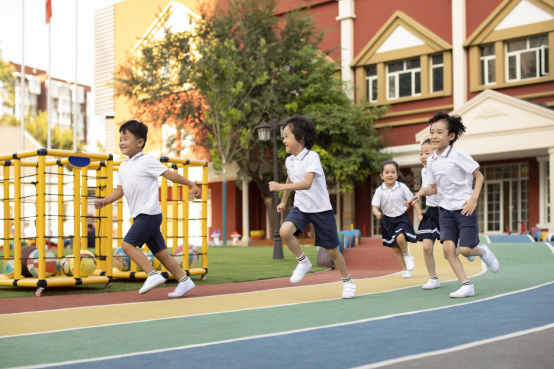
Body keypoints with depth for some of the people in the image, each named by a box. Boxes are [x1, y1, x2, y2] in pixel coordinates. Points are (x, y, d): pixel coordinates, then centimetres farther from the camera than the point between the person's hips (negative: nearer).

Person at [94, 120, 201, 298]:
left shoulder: (147, 161, -7)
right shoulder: (123, 167, 15)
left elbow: (169, 174, -6)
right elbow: (120, 190, 19)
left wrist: (191, 185, -5)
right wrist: (104, 201, 5)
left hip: (149, 213, -8)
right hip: (140, 216, 8)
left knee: (128, 244, -15)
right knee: (159, 251, 8)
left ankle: (153, 275, -11)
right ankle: (184, 280, 14)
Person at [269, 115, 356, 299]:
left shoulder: (312, 157, -19)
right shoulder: (289, 161, 3)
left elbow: (307, 184, -32)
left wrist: (281, 187, -39)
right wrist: (284, 201, 33)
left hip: (321, 209, -5)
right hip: (301, 207, 5)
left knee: (332, 251, 5)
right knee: (284, 231, -25)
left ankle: (347, 281, 29)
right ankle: (303, 262, -1)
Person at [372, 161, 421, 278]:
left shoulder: (402, 187, -8)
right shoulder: (379, 191, -8)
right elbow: (375, 207, -10)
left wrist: (419, 214, -8)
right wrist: (377, 213, -33)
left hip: (402, 217, -2)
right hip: (388, 220, 2)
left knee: (400, 238, -28)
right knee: (395, 248, 8)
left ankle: (407, 255, 3)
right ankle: (405, 270, 24)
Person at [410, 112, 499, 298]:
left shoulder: (459, 155, -10)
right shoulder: (431, 162, 5)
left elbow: (479, 176, -5)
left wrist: (474, 199, -16)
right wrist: (423, 192, -7)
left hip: (464, 208, -4)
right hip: (445, 209, 5)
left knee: (464, 250, -9)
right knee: (448, 247, -10)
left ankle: (482, 252, 26)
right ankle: (466, 285, 1)